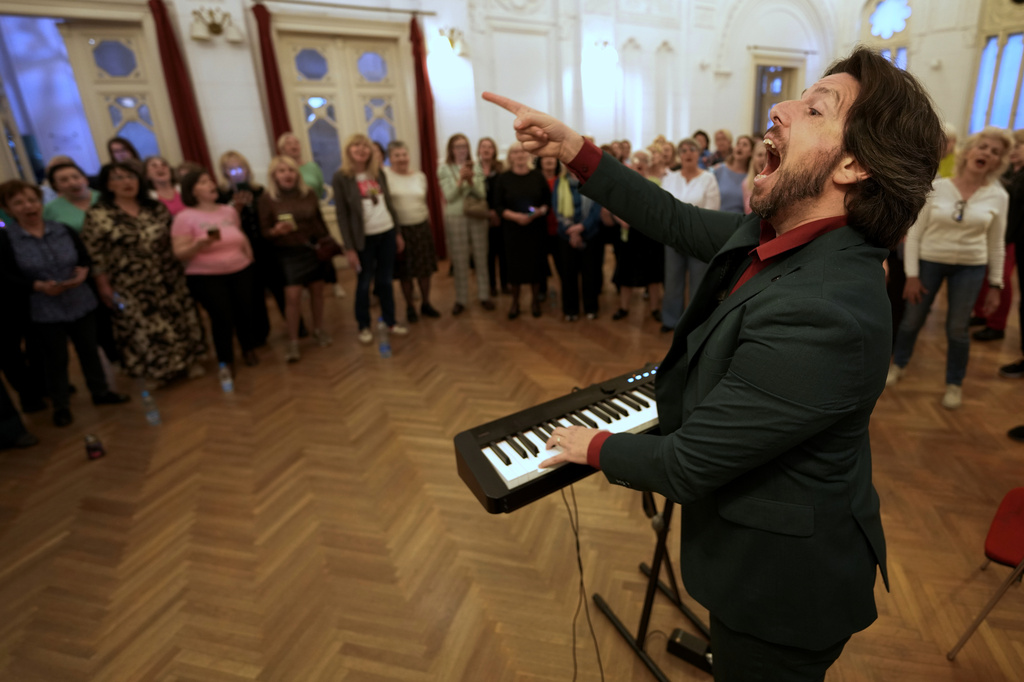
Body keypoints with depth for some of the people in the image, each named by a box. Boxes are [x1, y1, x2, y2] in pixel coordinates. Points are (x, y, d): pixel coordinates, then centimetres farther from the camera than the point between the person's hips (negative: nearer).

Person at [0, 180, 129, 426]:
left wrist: (84, 270, -15)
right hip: (45, 311, -3)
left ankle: (100, 392, 30)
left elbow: (86, 257, 7)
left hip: (81, 303, 3)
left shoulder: (64, 230, 3)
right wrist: (38, 286, -22)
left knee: (89, 350, 14)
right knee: (55, 358, 7)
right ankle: (61, 406, 22)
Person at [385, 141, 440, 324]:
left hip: (422, 228, 4)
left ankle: (426, 304, 27)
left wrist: (428, 225, 13)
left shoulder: (420, 176, 6)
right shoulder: (385, 175, -8)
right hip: (399, 230, -3)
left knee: (425, 269, 10)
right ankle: (410, 307, 23)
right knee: (405, 272, 7)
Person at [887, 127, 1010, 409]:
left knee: (958, 328, 5)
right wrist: (911, 275, -9)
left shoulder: (998, 196, -2)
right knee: (912, 319, 8)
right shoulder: (936, 187, -7)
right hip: (929, 261, -1)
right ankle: (898, 365, 33)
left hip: (970, 268, 1)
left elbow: (996, 244, 5)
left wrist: (995, 285, 3)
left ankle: (954, 384, 24)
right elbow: (914, 233, -5)